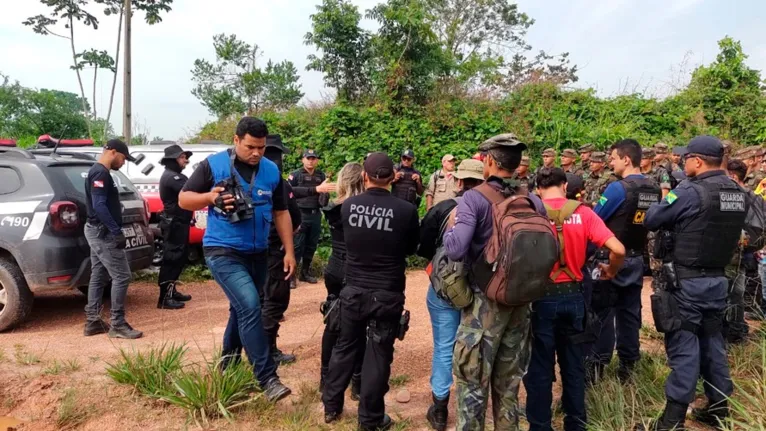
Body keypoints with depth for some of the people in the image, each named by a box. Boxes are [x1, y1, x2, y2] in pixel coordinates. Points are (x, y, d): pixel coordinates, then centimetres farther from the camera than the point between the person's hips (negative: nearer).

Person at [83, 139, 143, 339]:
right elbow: (99, 206, -25)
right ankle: (117, 324, -2)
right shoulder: (100, 173, -16)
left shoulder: (99, 172, 16)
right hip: (103, 233, -11)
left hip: (98, 231, 11)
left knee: (98, 276, 14)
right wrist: (117, 231, -24)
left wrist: (113, 231, 17)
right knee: (121, 276, -8)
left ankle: (92, 321, 20)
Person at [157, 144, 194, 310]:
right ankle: (165, 298, -5)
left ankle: (171, 291, 26)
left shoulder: (174, 175, 19)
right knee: (172, 258, -9)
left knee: (179, 258, 17)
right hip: (175, 223, -11)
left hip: (178, 222, 11)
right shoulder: (171, 177, -16)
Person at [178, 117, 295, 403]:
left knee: (243, 309, 17)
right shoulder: (213, 165, -7)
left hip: (258, 253, 5)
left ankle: (228, 366, 38)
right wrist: (210, 197, -21)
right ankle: (267, 378, -14)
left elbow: (281, 212, 10)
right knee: (250, 305, -20)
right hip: (223, 251, -5)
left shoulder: (272, 171, 4)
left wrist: (289, 251, 5)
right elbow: (183, 199, -1)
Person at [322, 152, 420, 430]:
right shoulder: (406, 210, -14)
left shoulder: (348, 206, -7)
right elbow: (412, 248, 2)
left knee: (345, 346, 20)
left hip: (353, 290, 3)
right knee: (378, 355, 9)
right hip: (387, 294, -2)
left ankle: (331, 407, 33)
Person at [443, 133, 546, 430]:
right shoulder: (533, 202, 2)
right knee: (508, 383, 19)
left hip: (485, 299, -5)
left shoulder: (474, 198, -14)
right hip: (521, 299, 6)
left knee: (473, 381, 7)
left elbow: (456, 250, -25)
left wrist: (449, 231, -5)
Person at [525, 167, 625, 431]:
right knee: (573, 365, 18)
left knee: (540, 367, 10)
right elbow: (618, 249, -9)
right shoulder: (583, 213, -3)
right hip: (573, 296, 3)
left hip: (541, 296, -2)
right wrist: (611, 271, 10)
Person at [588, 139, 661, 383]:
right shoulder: (654, 190, 4)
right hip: (636, 259, 7)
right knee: (630, 312, 12)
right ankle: (628, 365, 20)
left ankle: (598, 365, 7)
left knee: (603, 312, 1)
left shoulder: (618, 188, -18)